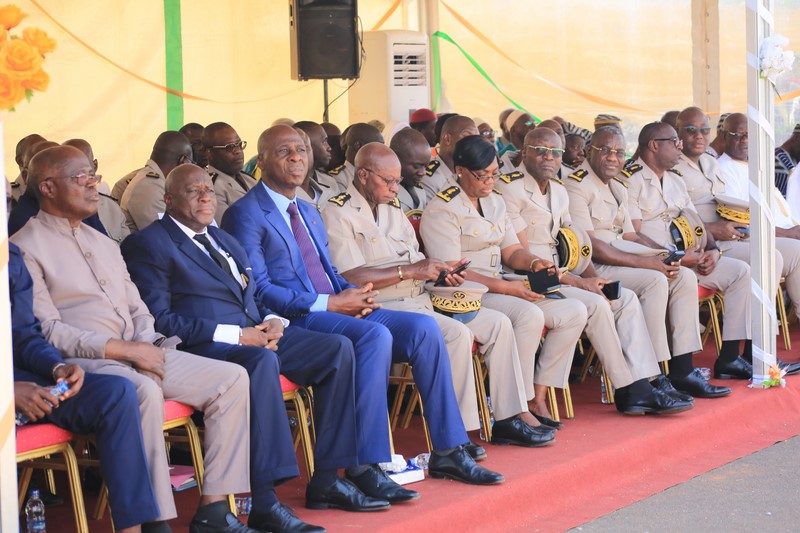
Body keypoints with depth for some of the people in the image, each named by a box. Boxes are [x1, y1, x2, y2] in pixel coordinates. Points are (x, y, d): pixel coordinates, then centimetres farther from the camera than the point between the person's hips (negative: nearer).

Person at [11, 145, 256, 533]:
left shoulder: (104, 244, 24)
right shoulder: (26, 248, -3)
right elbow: (48, 330, -11)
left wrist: (147, 346, -1)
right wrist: (121, 349, -16)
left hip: (136, 354, 8)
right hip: (83, 362, -8)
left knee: (232, 378, -8)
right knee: (143, 390, -39)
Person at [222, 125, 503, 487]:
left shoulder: (309, 213, 25)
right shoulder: (246, 215, -4)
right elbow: (258, 289, -13)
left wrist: (352, 295, 1)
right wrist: (327, 304, -17)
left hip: (334, 310, 8)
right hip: (294, 322, -8)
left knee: (424, 328, -10)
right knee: (375, 334, -33)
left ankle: (447, 452, -6)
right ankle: (365, 467, -29)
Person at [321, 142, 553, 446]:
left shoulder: (392, 207, 21)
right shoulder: (338, 214, -8)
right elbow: (349, 277, -19)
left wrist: (440, 270, 3)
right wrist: (408, 271, -18)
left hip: (420, 299, 9)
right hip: (383, 307, -9)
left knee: (498, 323, -1)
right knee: (457, 334, -29)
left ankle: (511, 417, 2)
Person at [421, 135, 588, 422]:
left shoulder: (495, 202, 18)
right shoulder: (442, 209, -9)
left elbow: (511, 250, 19)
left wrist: (534, 263, -5)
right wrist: (506, 287, -21)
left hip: (498, 289, 9)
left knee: (575, 312, -7)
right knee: (529, 315, -34)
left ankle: (537, 395, -7)